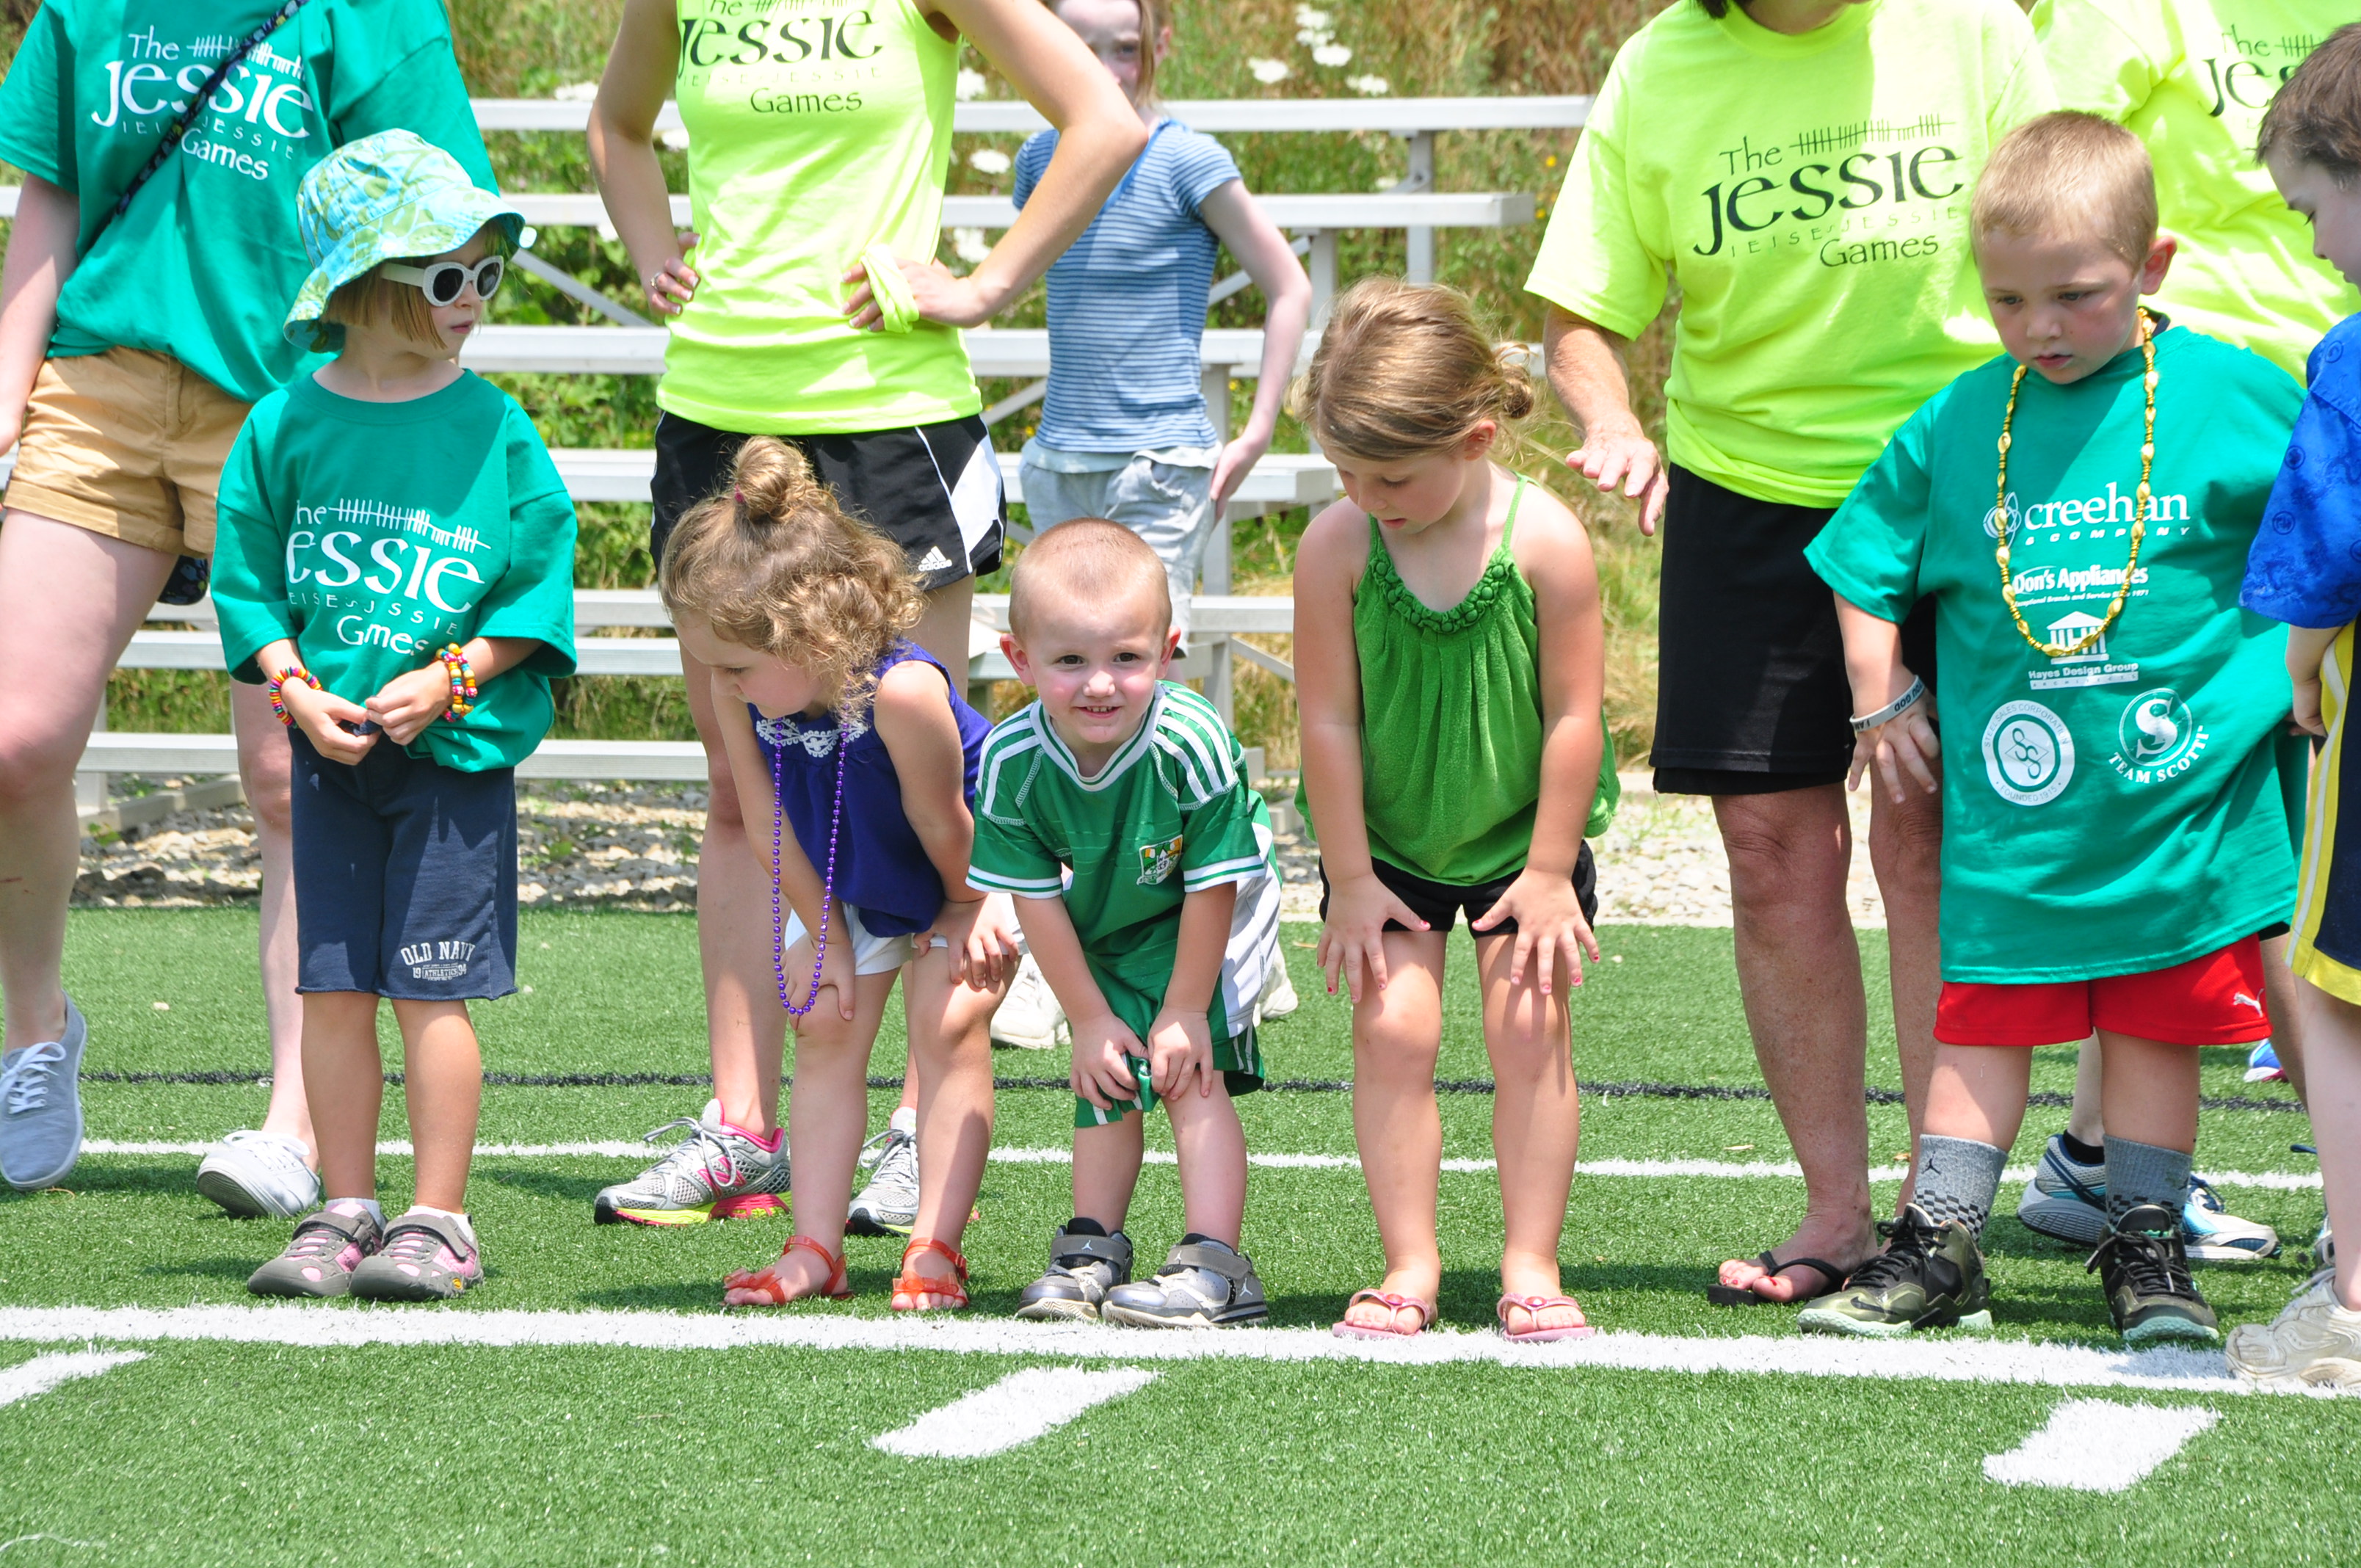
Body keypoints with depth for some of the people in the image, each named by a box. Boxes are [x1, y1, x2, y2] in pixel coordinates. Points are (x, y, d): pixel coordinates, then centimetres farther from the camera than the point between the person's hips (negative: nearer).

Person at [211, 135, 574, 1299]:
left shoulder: (493, 429, -2)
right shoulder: (286, 427, 1)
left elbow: (540, 582, -1)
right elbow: (248, 579, 5)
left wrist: (450, 680, -12)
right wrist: (296, 688, -8)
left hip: (459, 747, -2)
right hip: (331, 751, 2)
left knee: (431, 986, -4)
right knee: (332, 985, 4)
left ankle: (439, 1223, 3)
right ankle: (345, 1215, 12)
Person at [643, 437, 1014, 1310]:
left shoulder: (900, 694, -43)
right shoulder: (742, 697, -25)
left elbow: (943, 826, -27)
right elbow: (773, 824, -12)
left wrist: (963, 911, -12)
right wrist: (825, 936, -6)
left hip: (973, 875, -6)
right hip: (847, 885, 6)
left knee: (948, 1028, -11)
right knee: (825, 1030, 2)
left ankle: (936, 1247, -10)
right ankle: (815, 1247, 5)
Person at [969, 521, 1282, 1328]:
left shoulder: (1192, 744, -37)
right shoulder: (1011, 763, -28)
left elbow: (1211, 887, -25)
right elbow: (1036, 899, -16)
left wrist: (1184, 1011, -18)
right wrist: (1091, 1019, -11)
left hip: (1207, 926, -4)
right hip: (1100, 933, 4)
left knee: (1191, 1070, -15)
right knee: (1107, 1080, 13)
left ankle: (1214, 1265, -14)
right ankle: (1093, 1253, 26)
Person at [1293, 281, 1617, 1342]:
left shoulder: (1544, 541, -21)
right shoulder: (1335, 549, -18)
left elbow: (1573, 714, -14)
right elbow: (1329, 721, -11)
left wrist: (1549, 872, -11)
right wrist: (1349, 880, -8)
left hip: (1521, 836, -1)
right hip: (1387, 844, 1)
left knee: (1529, 1025, -6)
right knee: (1393, 1028, -8)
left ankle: (1530, 1266, 1)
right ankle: (1410, 1266, -1)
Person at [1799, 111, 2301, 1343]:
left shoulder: (2236, 398, -5)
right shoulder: (1955, 425, 1)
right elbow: (1865, 555, 15)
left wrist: (2298, 670, 3)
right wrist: (1880, 697, 8)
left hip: (2181, 792, -1)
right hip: (2011, 809, 1)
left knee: (2158, 1025, 7)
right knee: (1984, 1021, 5)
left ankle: (2145, 1246, 17)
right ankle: (1938, 1249, 11)